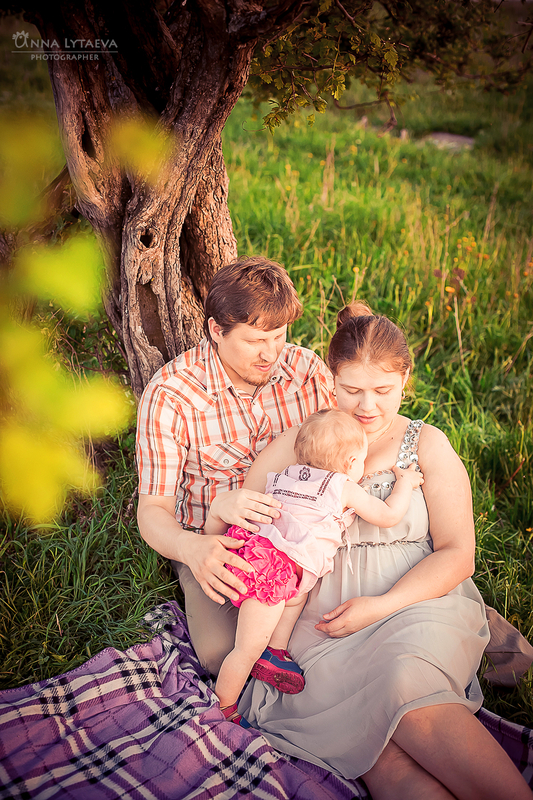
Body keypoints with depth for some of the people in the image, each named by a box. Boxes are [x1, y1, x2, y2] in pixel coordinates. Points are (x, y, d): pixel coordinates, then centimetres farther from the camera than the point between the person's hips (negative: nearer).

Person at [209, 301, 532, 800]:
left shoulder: (428, 447, 8)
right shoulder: (296, 445, 10)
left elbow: (456, 554, 3)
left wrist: (381, 606, -11)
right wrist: (223, 509, -13)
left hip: (415, 602, 0)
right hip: (322, 614, 1)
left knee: (406, 688, -34)